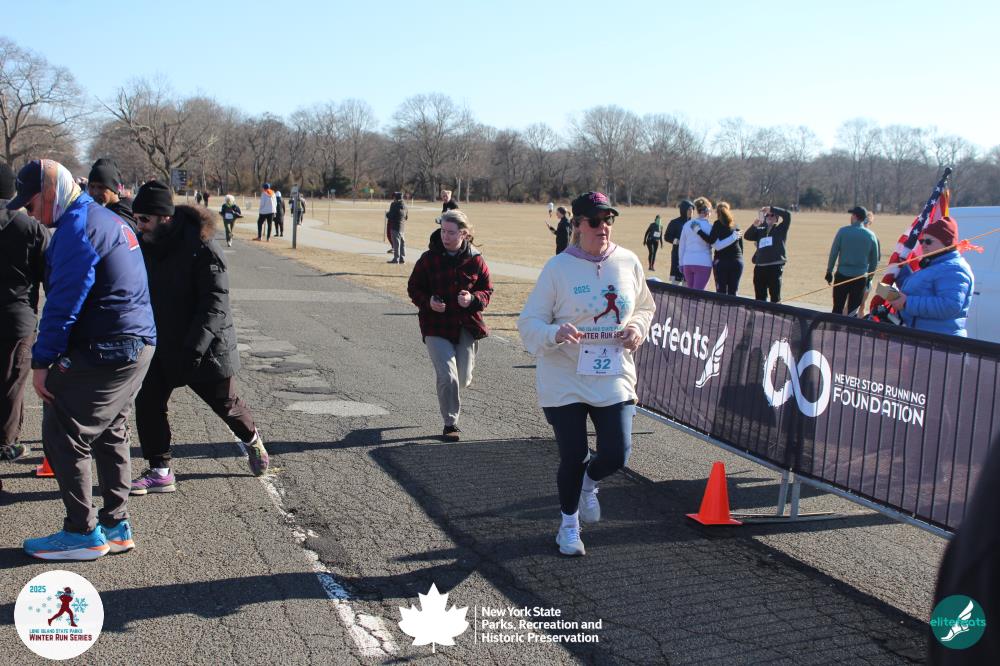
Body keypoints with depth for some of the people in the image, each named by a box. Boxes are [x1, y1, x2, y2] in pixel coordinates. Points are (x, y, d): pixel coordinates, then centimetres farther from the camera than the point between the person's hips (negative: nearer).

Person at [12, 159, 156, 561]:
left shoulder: (77, 228, -13)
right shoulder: (108, 220, 19)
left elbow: (64, 302, -19)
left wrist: (41, 361, -15)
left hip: (104, 353, -10)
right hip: (137, 346, 10)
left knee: (63, 437, -1)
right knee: (110, 434, 18)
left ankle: (83, 533, 6)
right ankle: (115, 526, 25)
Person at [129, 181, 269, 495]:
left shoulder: (201, 247, -22)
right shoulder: (145, 245, -1)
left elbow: (216, 302, -26)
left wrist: (195, 346, -34)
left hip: (206, 346, -6)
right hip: (161, 345, 6)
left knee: (225, 404, 12)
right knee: (147, 402, -3)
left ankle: (252, 440, 42)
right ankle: (160, 471, 8)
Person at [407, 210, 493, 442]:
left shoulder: (475, 260, -1)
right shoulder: (429, 258, -3)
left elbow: (487, 290, 8)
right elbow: (413, 287, 6)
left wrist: (473, 299, -14)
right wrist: (427, 301, -14)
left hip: (467, 327, 2)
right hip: (436, 327, -2)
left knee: (463, 378, 9)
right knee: (447, 377, -11)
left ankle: (451, 400, 44)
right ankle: (450, 423, 7)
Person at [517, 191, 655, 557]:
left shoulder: (628, 262, 2)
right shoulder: (557, 267, -8)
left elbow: (646, 308, 18)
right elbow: (529, 322, -7)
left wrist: (638, 327, -4)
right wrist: (556, 333, -27)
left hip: (614, 379, 3)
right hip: (564, 381, -3)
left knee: (616, 456, -3)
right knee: (573, 458, 3)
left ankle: (588, 482, 36)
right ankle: (569, 524, 31)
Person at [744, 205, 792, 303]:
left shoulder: (780, 229, 8)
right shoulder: (760, 230, 17)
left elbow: (787, 215, -6)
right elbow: (747, 236, 4)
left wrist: (771, 208, -7)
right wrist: (755, 225, -9)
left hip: (775, 267, -4)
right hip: (759, 267, 4)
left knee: (775, 297, -2)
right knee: (760, 297, 10)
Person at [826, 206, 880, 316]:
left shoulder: (843, 231, -5)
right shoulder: (871, 235, 2)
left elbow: (833, 253, -5)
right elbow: (874, 260, 7)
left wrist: (829, 271, 3)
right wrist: (869, 277, 17)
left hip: (842, 275, -2)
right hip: (861, 278, 2)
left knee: (837, 309, 6)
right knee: (853, 310, 9)